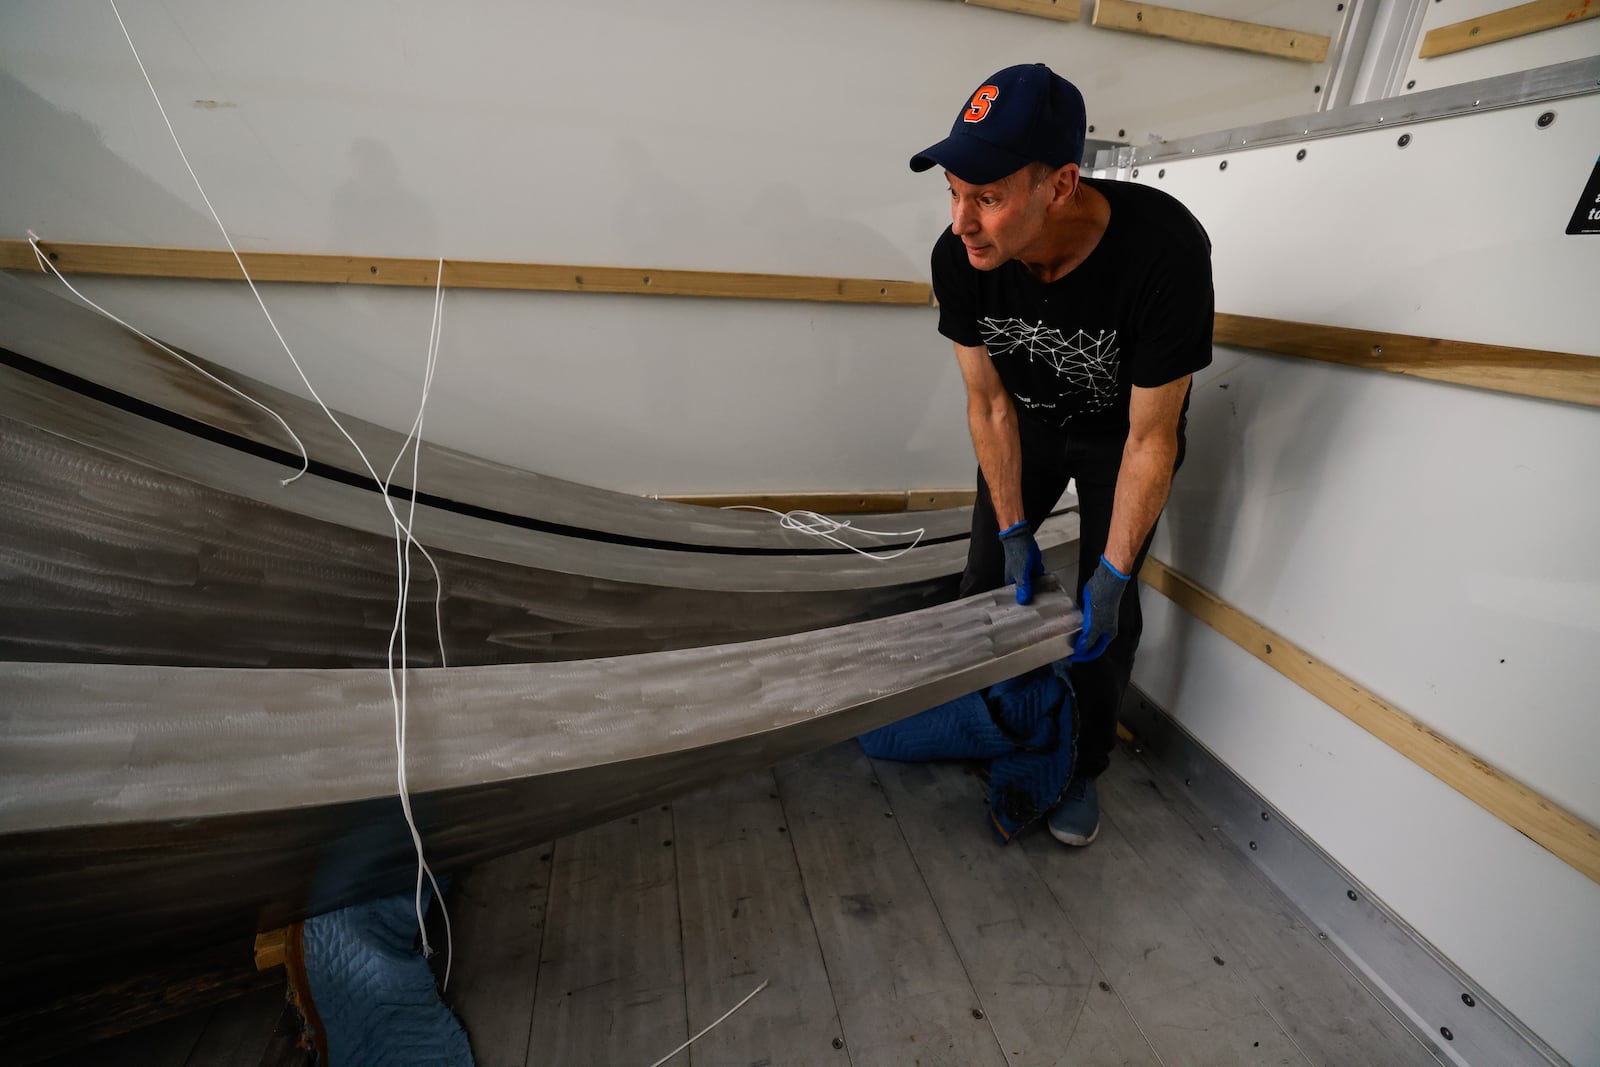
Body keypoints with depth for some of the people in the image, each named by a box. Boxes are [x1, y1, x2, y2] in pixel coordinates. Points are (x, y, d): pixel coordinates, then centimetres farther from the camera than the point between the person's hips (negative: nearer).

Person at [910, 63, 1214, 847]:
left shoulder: (1165, 251, -37)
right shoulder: (959, 257, -26)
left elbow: (1150, 436, -27)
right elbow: (989, 405, -15)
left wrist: (1111, 575, -23)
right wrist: (1014, 531, -12)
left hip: (1122, 433, -2)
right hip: (1030, 420, 3)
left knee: (1106, 608, -1)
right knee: (987, 575, 6)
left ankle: (1083, 768, 25)